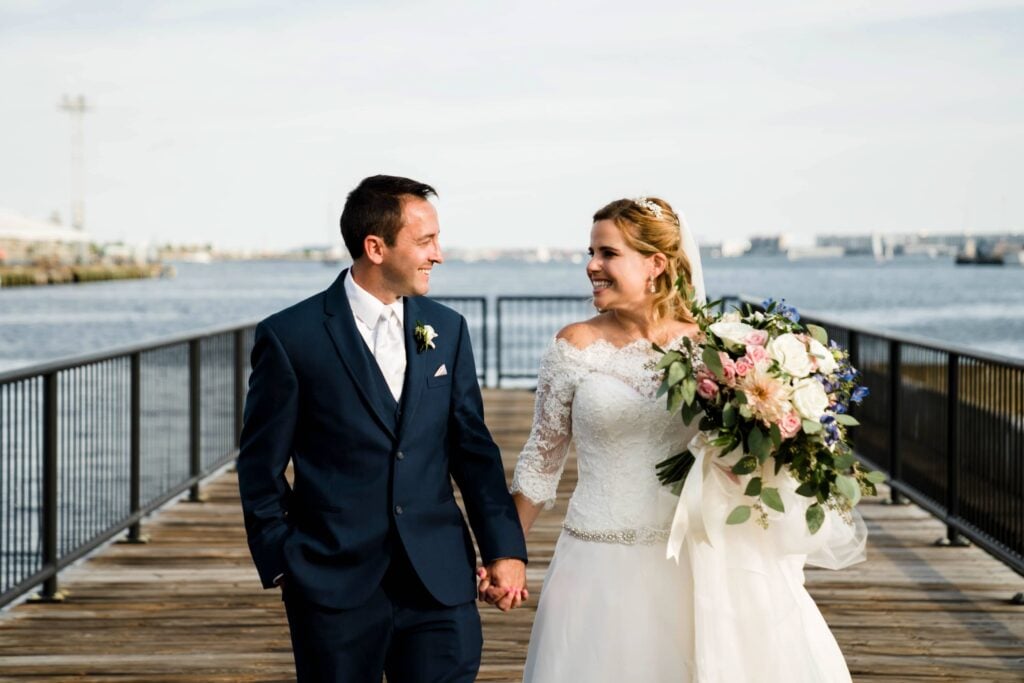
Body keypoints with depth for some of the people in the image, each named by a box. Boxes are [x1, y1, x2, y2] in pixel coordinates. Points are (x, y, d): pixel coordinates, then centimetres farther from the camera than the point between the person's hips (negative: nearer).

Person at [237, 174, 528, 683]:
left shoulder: (447, 329, 6)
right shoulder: (290, 337, -6)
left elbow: (472, 447, 9)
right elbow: (262, 466, 0)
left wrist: (504, 547, 4)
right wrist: (280, 563, 0)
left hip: (440, 579, 3)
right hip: (335, 583, -3)